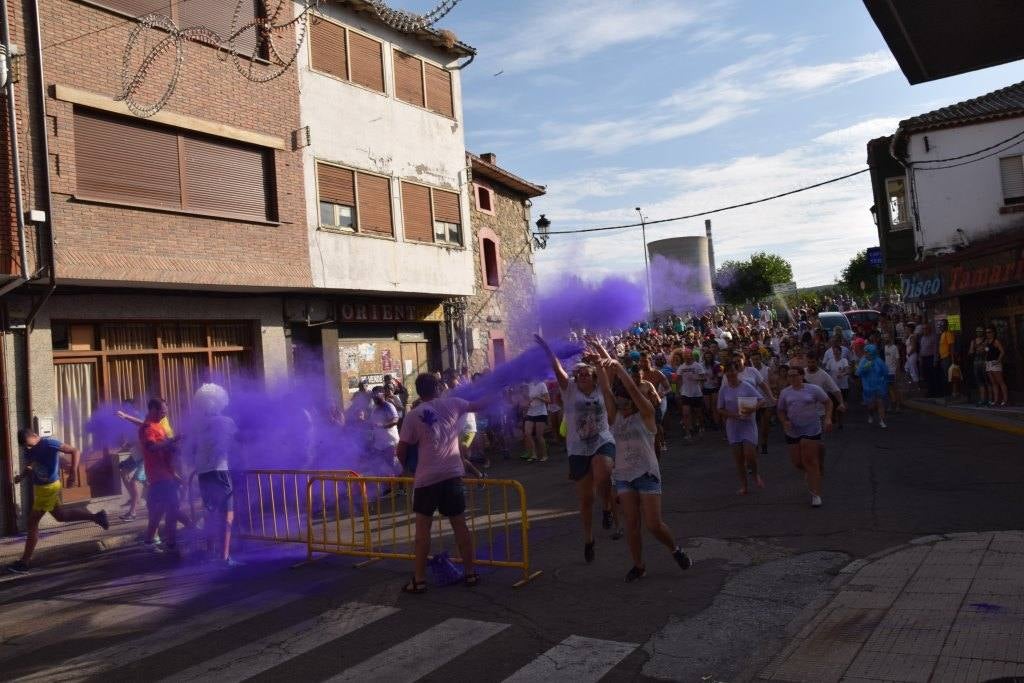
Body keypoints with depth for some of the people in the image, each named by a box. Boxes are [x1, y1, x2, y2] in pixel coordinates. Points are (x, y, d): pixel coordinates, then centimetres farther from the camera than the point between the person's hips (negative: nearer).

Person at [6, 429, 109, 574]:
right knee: (60, 515, 19)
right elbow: (29, 468, 17)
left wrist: (73, 473, -28)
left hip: (48, 487, -9)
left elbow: (75, 451, -20)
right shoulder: (29, 450, 2)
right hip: (39, 487, 9)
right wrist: (21, 476, -6)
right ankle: (96, 516, 27)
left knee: (32, 522, -4)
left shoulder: (49, 443, -21)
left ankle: (24, 563, 4)